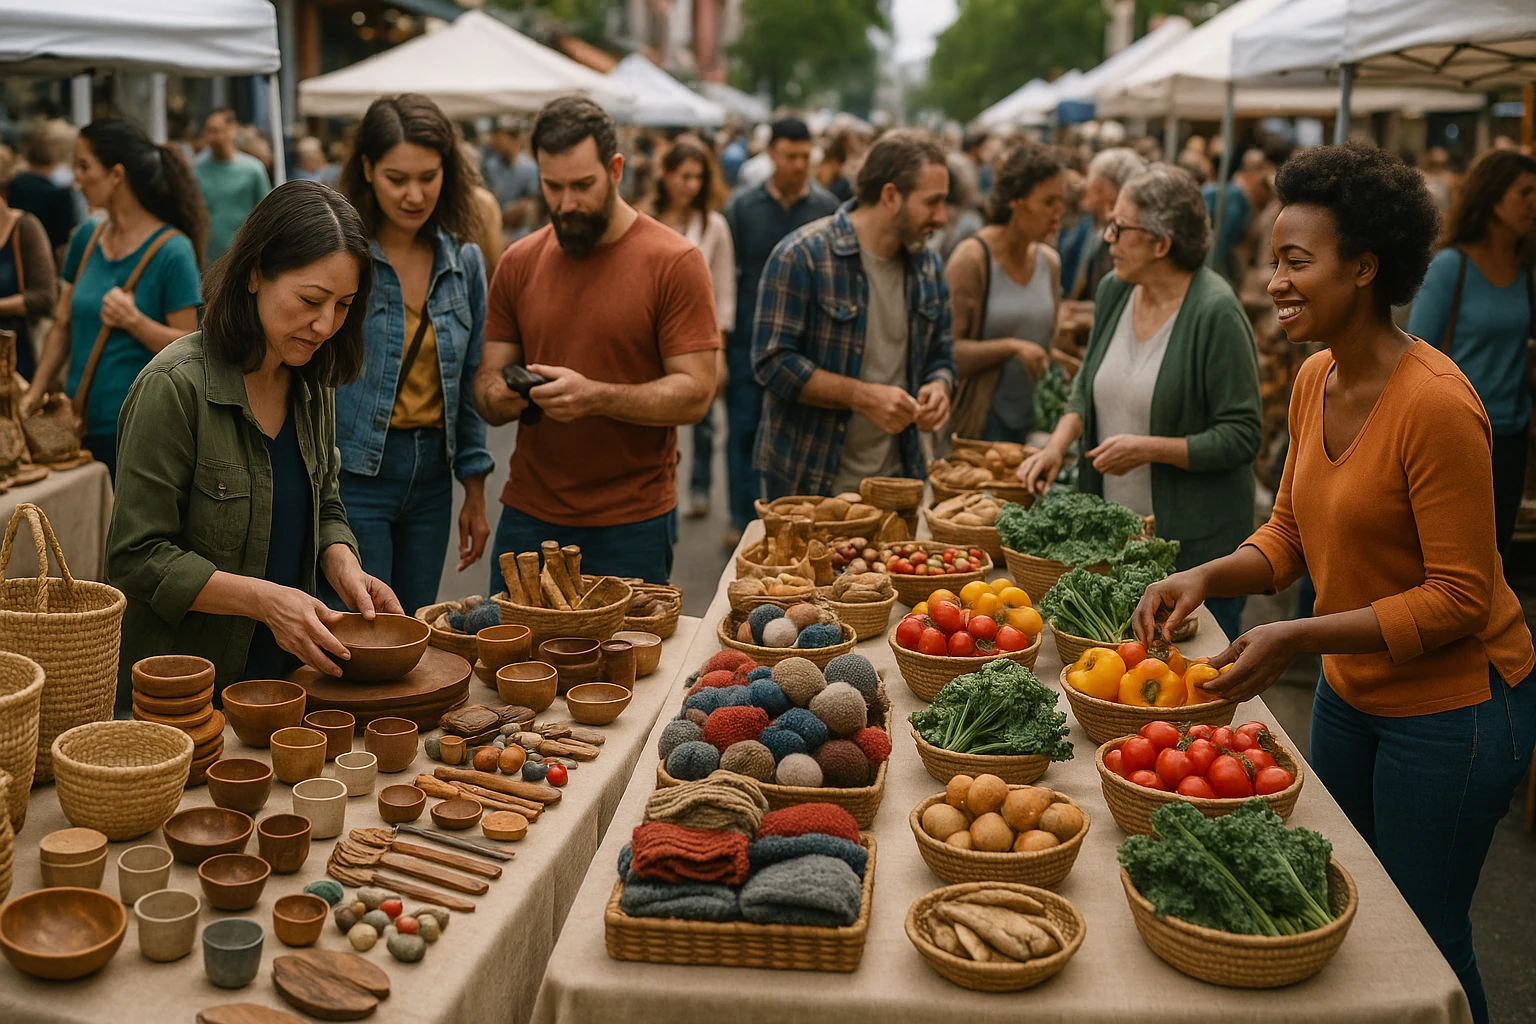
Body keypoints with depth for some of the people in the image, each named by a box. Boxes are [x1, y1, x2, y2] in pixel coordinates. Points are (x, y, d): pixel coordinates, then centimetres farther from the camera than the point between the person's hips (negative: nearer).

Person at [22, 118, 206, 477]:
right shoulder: (85, 238, 6)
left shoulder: (172, 251, -12)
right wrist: (34, 393, 3)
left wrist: (134, 320, -26)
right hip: (80, 424, 6)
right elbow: (63, 326, 12)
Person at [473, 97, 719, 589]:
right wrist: (498, 396, -15)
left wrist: (594, 397, -25)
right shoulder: (518, 263, 7)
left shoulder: (675, 261, -7)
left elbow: (695, 394, -12)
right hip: (527, 515, 4)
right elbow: (487, 378, 9)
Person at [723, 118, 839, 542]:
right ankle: (744, 519, 12)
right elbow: (727, 275, 3)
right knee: (743, 431, 2)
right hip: (749, 341, 0)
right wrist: (719, 340, -1)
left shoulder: (827, 207, 2)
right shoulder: (742, 206, 2)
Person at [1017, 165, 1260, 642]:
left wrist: (1148, 449, -22)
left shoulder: (1215, 312, -17)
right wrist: (1059, 443, -1)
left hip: (1195, 544, -6)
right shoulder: (1114, 290, 3)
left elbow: (1241, 436, -16)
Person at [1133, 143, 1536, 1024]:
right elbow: (1290, 532, 7)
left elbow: (1460, 598, -24)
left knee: (1422, 942, 8)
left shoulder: (1436, 404, -27)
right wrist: (1207, 579, -12)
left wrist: (1300, 638, -29)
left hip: (1452, 704, -8)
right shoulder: (1316, 380, -1)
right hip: (1353, 689, 8)